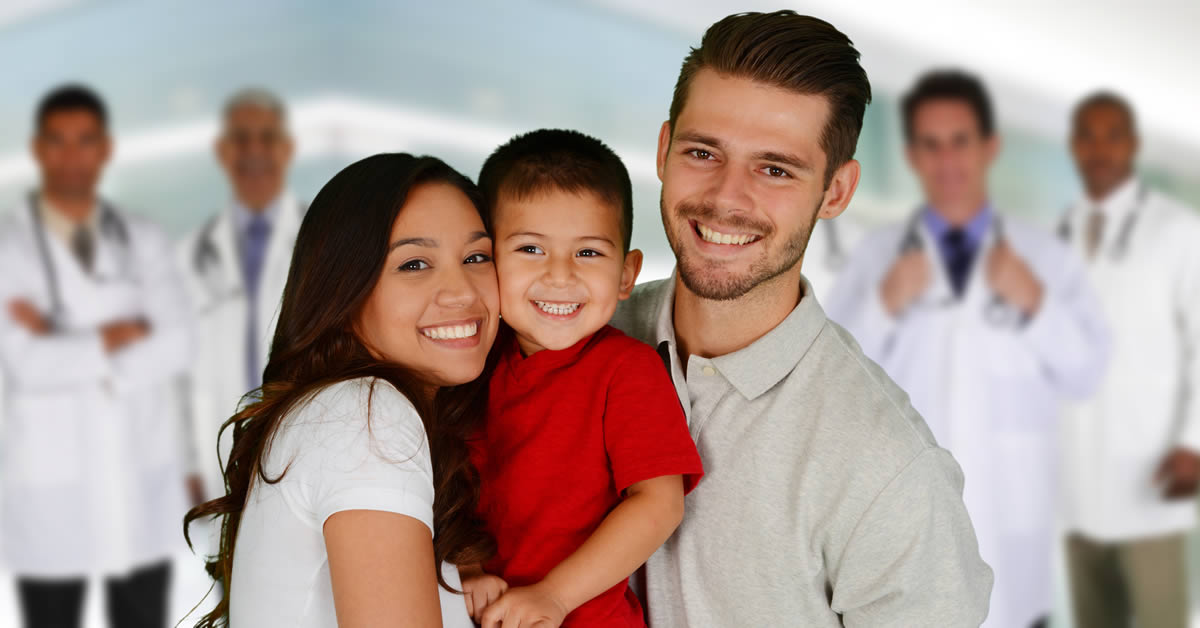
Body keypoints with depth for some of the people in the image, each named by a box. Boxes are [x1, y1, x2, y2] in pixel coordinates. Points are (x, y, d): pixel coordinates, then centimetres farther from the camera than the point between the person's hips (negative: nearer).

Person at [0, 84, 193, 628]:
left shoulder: (144, 241, 5)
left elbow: (176, 346, -8)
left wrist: (67, 349, -14)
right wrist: (118, 336, -10)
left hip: (143, 485, 3)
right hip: (50, 487, -3)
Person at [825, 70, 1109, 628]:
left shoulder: (1043, 257, 6)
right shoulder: (877, 256, 4)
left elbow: (1086, 375, 3)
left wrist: (1037, 304, -11)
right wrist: (883, 307, -14)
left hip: (1009, 518, 1)